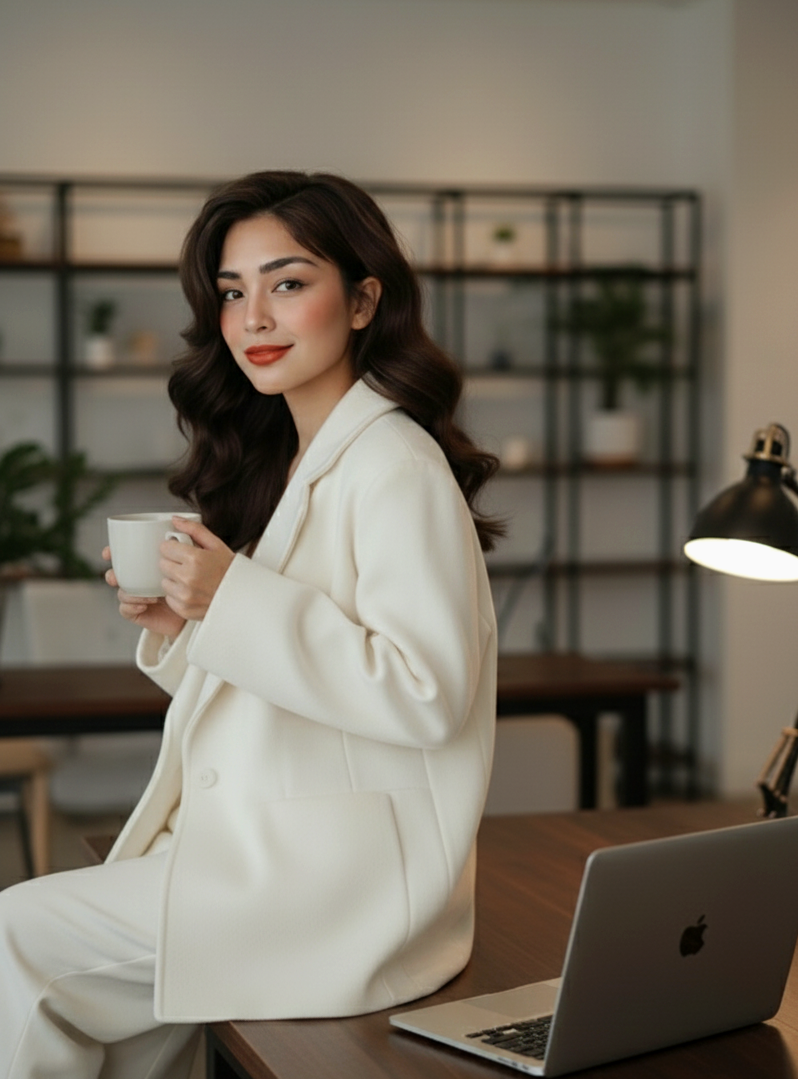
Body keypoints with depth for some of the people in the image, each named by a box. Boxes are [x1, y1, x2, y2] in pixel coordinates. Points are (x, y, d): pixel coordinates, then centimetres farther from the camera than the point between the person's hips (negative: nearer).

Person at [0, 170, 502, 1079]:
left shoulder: (395, 466, -15)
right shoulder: (285, 461, 13)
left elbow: (427, 694, -22)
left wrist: (237, 600, -23)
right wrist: (177, 625, 1)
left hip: (347, 887, -8)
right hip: (270, 853, 8)